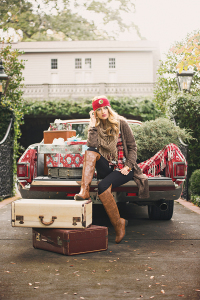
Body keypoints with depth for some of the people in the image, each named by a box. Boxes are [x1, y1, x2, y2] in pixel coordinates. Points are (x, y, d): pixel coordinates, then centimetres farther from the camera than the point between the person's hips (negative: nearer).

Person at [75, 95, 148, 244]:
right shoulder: (96, 127, 8)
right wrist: (93, 125, -9)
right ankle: (84, 190, -36)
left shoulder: (121, 123, 0)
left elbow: (133, 146, 1)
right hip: (106, 168, 4)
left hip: (123, 168, -3)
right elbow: (92, 145, -11)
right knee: (90, 152, -25)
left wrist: (129, 166, -11)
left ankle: (118, 223, -15)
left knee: (103, 186, -31)